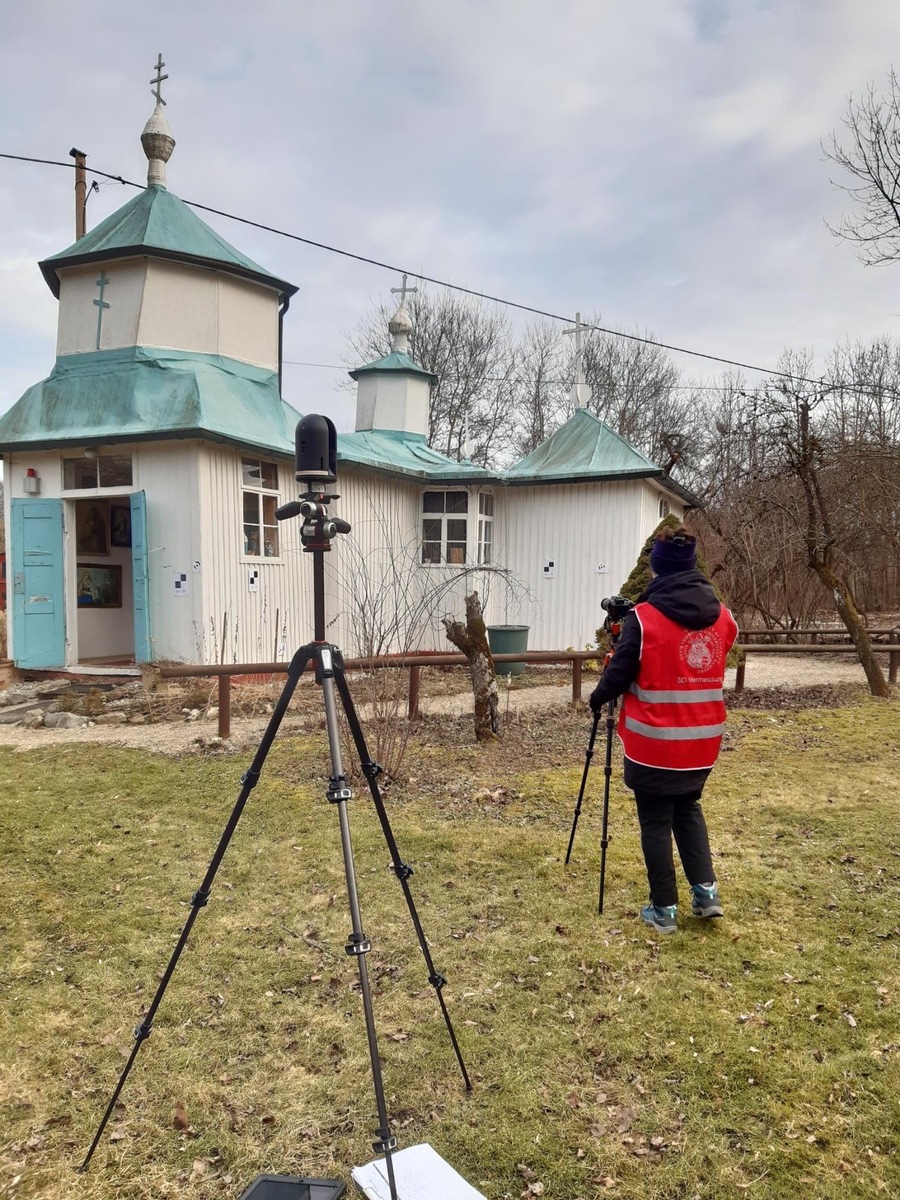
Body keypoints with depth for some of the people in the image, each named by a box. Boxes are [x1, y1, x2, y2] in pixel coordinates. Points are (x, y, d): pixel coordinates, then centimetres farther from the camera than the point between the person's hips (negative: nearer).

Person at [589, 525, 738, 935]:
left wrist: (597, 699, 10)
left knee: (655, 822, 9)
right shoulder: (723, 617, 0)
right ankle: (706, 890, 20)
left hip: (654, 743, -5)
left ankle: (664, 909, 17)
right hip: (703, 740, 5)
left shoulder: (643, 618, -16)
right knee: (688, 808, 25)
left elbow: (618, 675, -10)